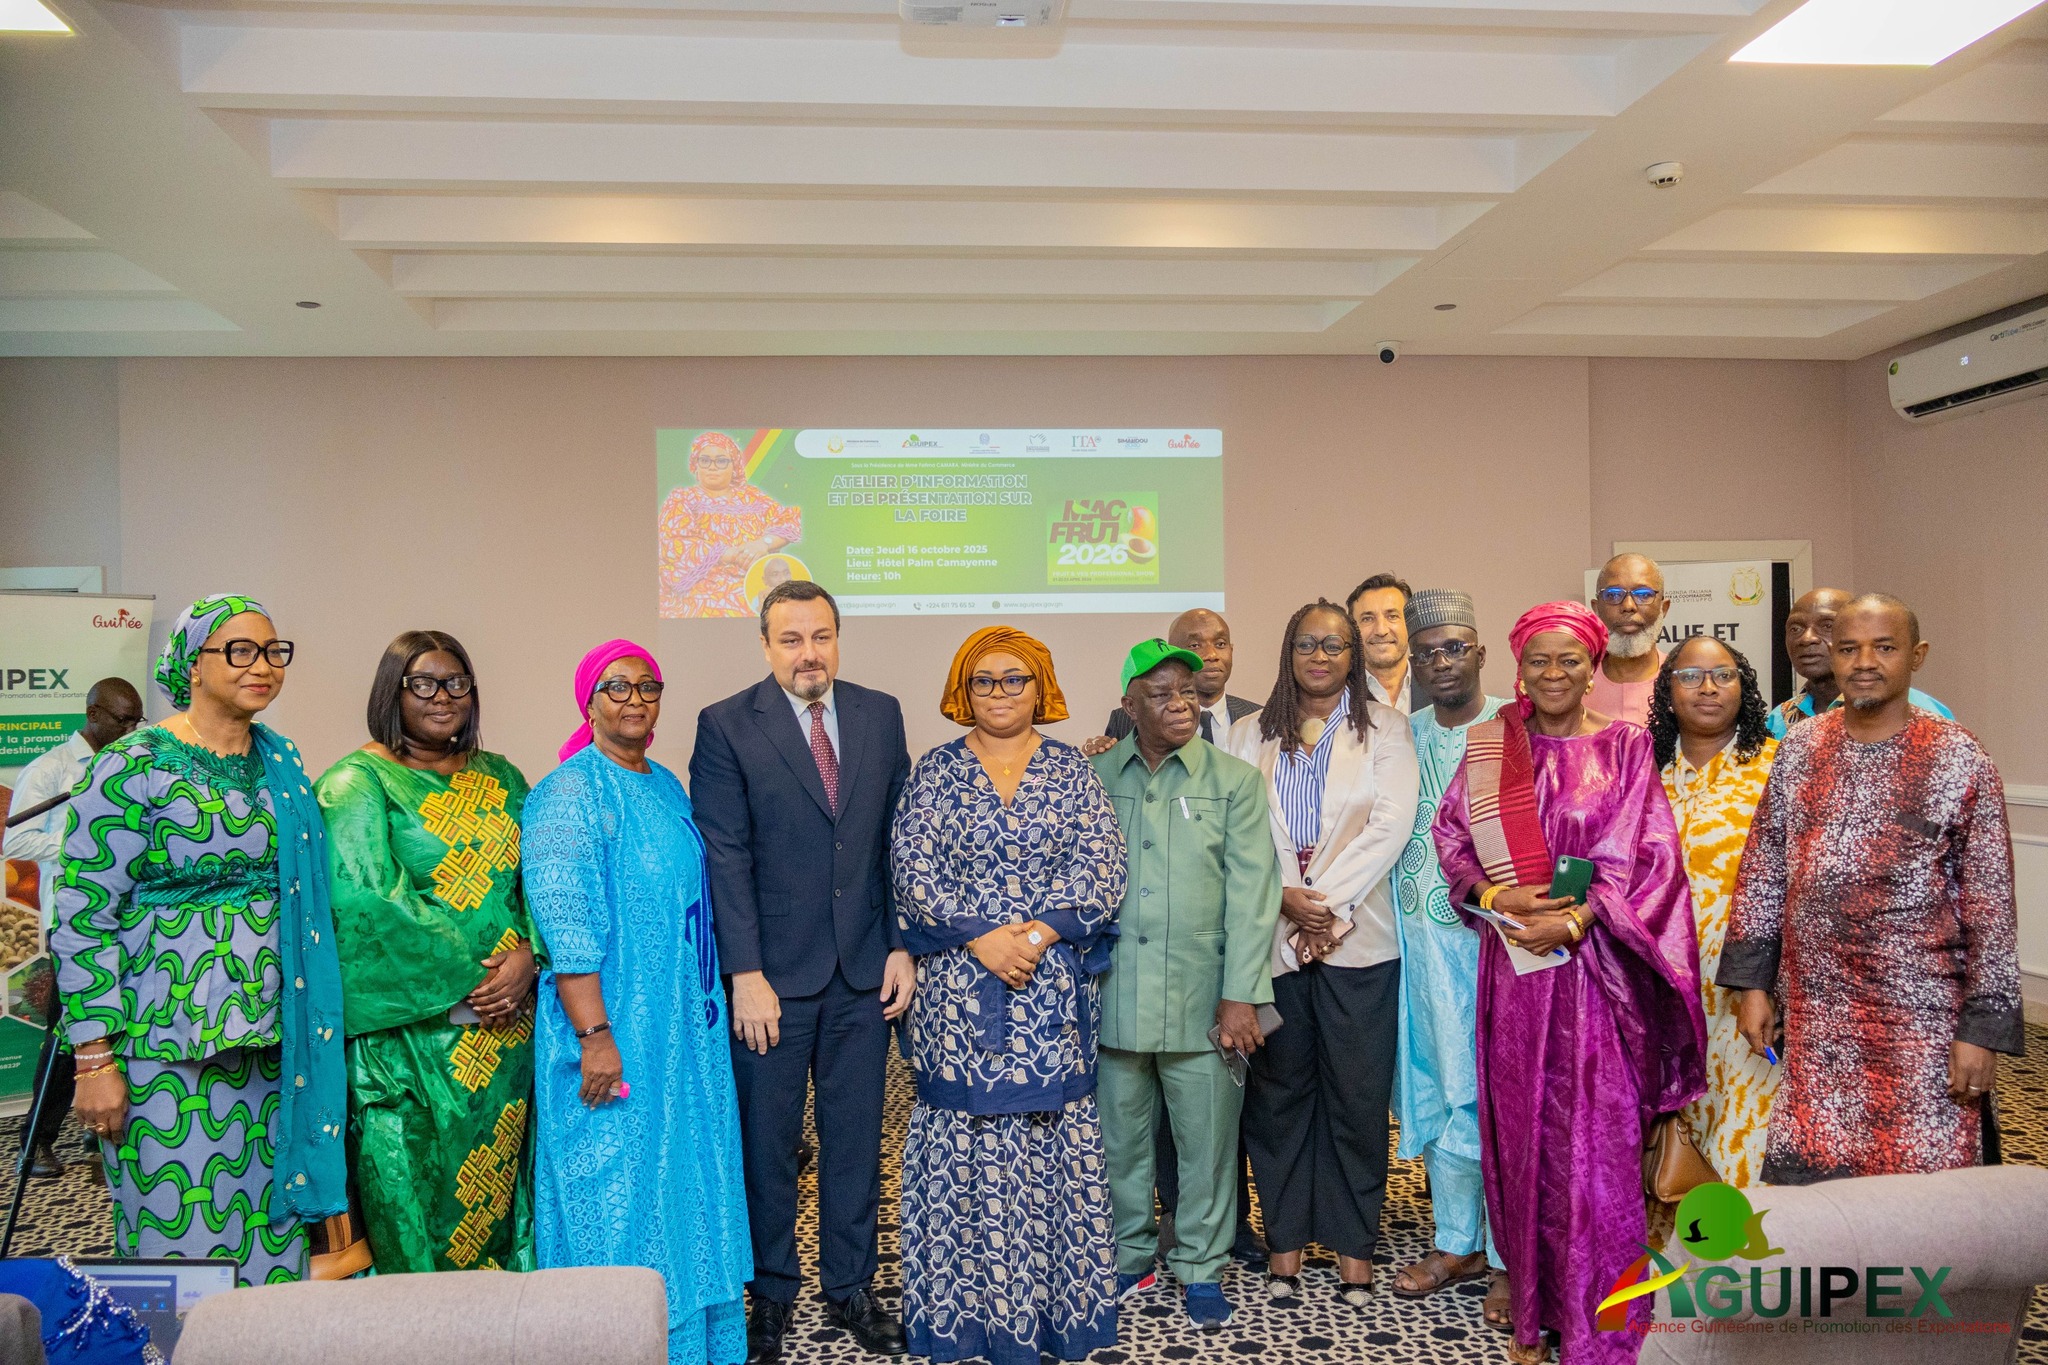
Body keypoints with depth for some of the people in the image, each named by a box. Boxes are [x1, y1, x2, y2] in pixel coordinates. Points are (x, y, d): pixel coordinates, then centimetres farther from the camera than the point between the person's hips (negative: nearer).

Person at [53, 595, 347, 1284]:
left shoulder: (282, 765, 11)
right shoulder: (134, 768, -7)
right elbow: (82, 918, -9)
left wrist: (312, 1033, 14)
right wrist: (95, 1059, -13)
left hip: (273, 1046, 6)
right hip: (166, 1053, -5)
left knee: (275, 1247, 9)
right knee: (181, 1244, 0)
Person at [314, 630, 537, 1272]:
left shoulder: (500, 779, 13)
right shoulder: (357, 784, -4)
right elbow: (366, 903, -14)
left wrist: (527, 957, -12)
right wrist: (465, 982, -16)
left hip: (505, 1026, 5)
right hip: (412, 1029, -5)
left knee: (494, 1192, 11)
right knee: (412, 1198, 1)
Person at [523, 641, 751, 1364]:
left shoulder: (666, 786, 11)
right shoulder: (570, 793, -14)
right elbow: (563, 924, -21)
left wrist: (705, 1015, 16)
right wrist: (594, 1034, -25)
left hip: (684, 1032, 8)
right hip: (618, 1036, -8)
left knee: (684, 1185, 17)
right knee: (618, 1199, 4)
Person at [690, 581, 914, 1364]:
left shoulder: (880, 715, 5)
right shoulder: (726, 726, -5)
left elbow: (898, 838, 6)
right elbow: (725, 858, -9)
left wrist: (901, 947, 1)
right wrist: (746, 975, -13)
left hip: (864, 974, 3)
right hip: (775, 975, -3)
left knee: (855, 1137, 13)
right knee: (767, 1140, 11)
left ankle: (850, 1286, 30)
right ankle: (771, 1291, 30)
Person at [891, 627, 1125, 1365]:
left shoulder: (1073, 771, 6)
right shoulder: (935, 772, 4)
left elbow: (1101, 866, -3)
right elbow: (913, 869, -4)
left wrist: (1039, 934, -15)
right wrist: (981, 938, -14)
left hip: (1056, 984, 1)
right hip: (958, 989, 0)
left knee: (1054, 1134, 5)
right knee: (964, 1136, 3)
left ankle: (1057, 1299, 18)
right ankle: (969, 1303, 16)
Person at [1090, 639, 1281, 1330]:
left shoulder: (1235, 781, 1)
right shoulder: (1094, 778, 5)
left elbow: (1251, 892, -3)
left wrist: (1240, 995, -9)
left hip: (1201, 996, -1)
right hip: (1111, 994, 1)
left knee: (1206, 1140, 6)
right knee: (1120, 1137, 13)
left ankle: (1201, 1266, 25)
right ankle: (1127, 1254, 32)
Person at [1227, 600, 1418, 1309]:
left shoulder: (1384, 729, 6)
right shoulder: (1251, 734, 11)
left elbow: (1390, 826, -5)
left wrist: (1329, 907, -12)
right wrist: (1285, 898, -12)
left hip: (1358, 938, -1)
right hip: (1271, 937, 2)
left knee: (1357, 1092, 2)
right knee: (1279, 1091, 7)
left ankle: (1353, 1245, 14)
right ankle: (1285, 1239, 17)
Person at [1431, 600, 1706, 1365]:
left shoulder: (1624, 748, 1)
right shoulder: (1490, 749, 7)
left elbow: (1651, 857, -4)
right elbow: (1450, 835, 6)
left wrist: (1575, 920, -15)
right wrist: (1498, 895, -11)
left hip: (1596, 963, -2)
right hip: (1514, 961, 2)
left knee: (1596, 1137, -2)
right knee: (1522, 1130, 8)